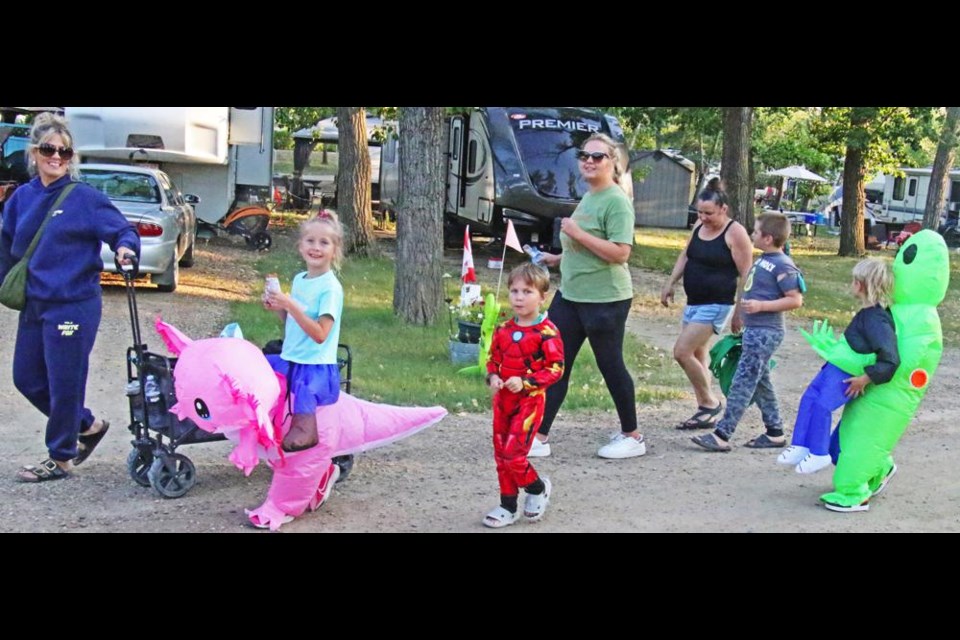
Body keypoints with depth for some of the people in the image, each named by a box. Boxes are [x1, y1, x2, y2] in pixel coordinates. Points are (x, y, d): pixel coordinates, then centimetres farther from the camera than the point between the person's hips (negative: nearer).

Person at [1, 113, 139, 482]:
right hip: (34, 303, 7)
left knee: (64, 382, 1)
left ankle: (61, 458, 18)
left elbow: (123, 231, -8)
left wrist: (126, 247, -29)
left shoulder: (85, 198, -9)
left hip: (73, 306, -7)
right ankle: (88, 426, 32)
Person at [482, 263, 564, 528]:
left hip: (530, 400, -6)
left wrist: (525, 383, -22)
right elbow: (493, 360, 15)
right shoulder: (503, 330, 5)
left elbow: (556, 368, -14)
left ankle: (538, 488, 18)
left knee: (513, 453, -11)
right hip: (502, 399, 6)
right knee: (501, 455, 10)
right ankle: (508, 507, 23)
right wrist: (493, 378, -6)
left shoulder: (547, 332, -13)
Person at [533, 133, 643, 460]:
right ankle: (540, 437, 10)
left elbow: (620, 253, -23)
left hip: (605, 300, -9)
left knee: (610, 365, 4)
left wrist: (577, 233, -22)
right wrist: (559, 259, 16)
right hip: (570, 295, 9)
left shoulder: (616, 201, -14)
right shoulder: (587, 198, 14)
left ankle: (632, 437, 22)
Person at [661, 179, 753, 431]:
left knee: (682, 352, -14)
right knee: (697, 356, 11)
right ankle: (705, 413, 19)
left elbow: (746, 275, -14)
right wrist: (670, 284, 13)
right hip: (693, 302, 9)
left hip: (716, 305, -8)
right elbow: (685, 256, 21)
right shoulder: (699, 227, 7)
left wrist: (740, 312, -14)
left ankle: (711, 403, 2)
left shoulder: (735, 233, -15)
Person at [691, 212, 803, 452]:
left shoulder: (782, 265, -15)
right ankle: (775, 433, 23)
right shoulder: (763, 260, 12)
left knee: (743, 382, -10)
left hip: (765, 332, -10)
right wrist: (743, 313, 21)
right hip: (754, 329, 10)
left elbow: (795, 300, -18)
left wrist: (761, 306, -23)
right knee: (760, 382, 14)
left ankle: (721, 436, -9)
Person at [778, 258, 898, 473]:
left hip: (852, 375, -10)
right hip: (838, 366, 10)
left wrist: (865, 379, -26)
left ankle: (819, 454, 2)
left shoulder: (877, 320, -27)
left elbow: (890, 360, -31)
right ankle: (800, 446, 11)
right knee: (809, 398, 6)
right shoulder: (868, 312, 3)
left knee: (822, 404, -14)